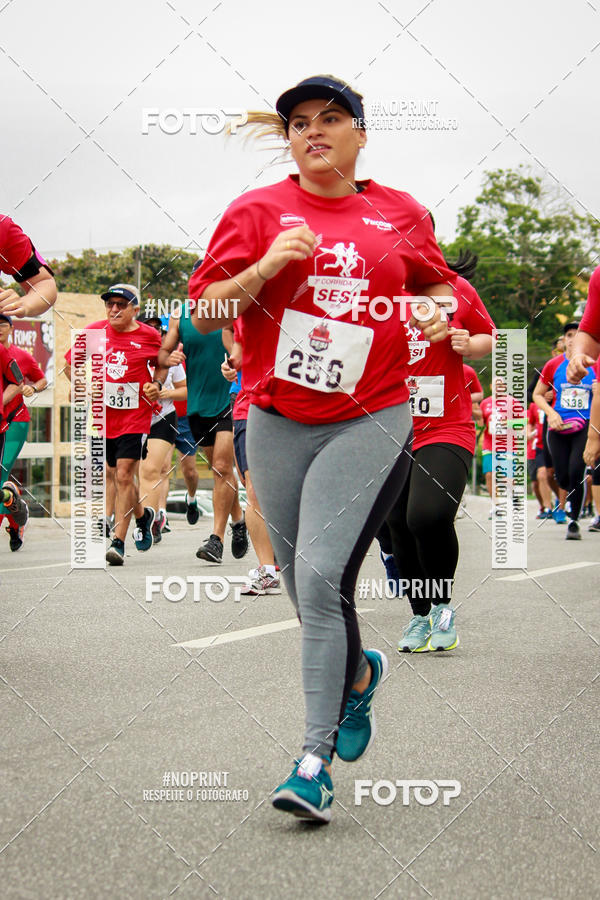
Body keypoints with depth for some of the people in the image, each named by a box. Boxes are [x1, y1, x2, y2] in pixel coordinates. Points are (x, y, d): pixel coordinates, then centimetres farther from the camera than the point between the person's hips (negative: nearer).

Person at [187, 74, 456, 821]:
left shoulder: (402, 214, 7)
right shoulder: (257, 212, 4)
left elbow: (438, 283, 24)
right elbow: (204, 311, 0)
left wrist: (437, 313, 1)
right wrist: (268, 266, -15)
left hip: (370, 422, -2)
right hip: (278, 423, 2)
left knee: (322, 576, -17)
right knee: (304, 586, 10)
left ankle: (315, 760, -11)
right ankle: (361, 673, 42)